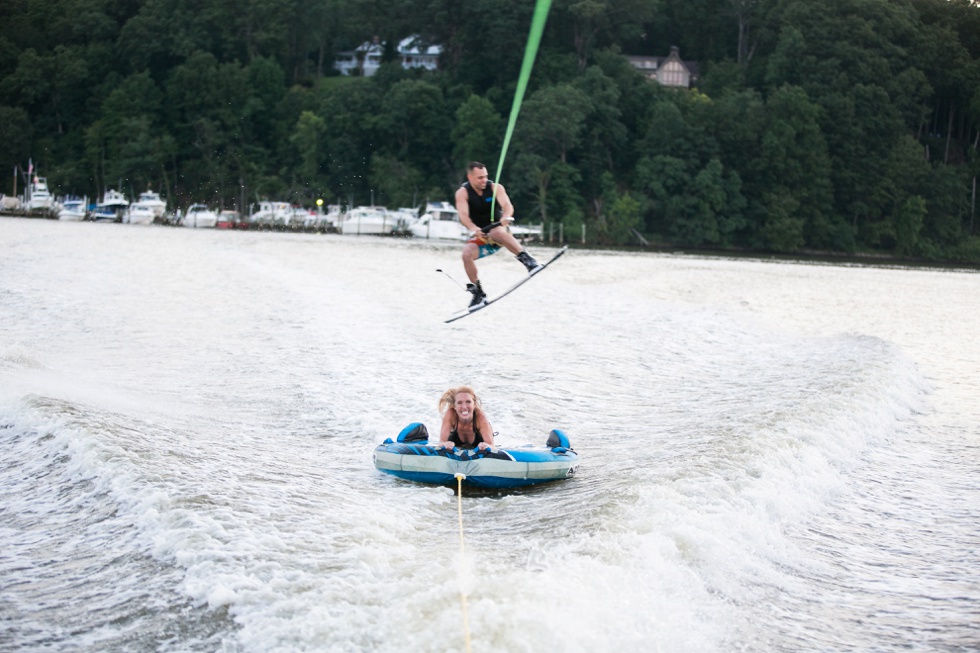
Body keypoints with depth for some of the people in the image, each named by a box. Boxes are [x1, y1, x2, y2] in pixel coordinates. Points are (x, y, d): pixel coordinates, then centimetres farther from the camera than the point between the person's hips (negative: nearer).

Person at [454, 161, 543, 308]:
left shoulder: (496, 188, -9)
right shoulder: (463, 193, -9)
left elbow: (507, 205, -25)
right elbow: (463, 215, -25)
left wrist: (506, 217, -49)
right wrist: (473, 229, -47)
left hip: (498, 230, -2)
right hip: (480, 236, 2)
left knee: (496, 232, -38)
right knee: (467, 253, -27)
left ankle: (527, 260, -40)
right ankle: (478, 294, -13)